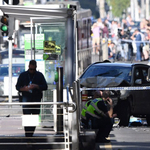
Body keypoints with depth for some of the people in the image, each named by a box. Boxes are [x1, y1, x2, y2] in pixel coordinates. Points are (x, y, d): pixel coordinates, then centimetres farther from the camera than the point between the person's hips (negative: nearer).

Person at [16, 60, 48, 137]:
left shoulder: (39, 75, 9)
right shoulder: (23, 75, 8)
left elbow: (45, 86, 3)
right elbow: (17, 86, 8)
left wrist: (36, 86, -15)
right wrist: (24, 89, -14)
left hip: (36, 99, 2)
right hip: (26, 99, -2)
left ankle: (31, 134, 16)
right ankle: (27, 135, -17)